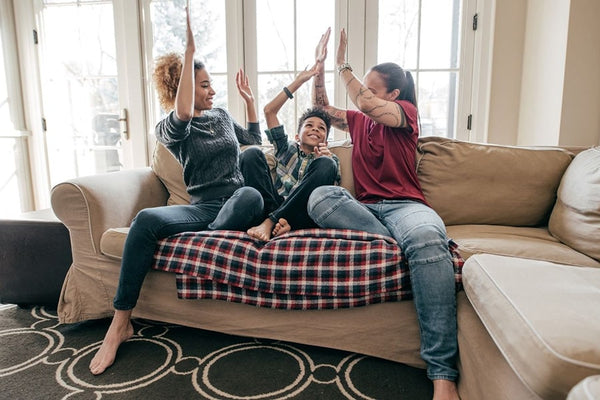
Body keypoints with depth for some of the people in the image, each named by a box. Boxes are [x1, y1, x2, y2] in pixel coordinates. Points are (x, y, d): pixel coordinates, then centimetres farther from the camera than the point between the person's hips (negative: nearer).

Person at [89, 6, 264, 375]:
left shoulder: (222, 116, 18)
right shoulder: (169, 129, 3)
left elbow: (255, 141, 36)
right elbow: (184, 113, -24)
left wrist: (249, 100, 28)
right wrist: (190, 51, -23)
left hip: (239, 203, 2)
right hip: (204, 207, -2)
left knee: (251, 194, -38)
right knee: (145, 220, -32)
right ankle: (120, 324, -20)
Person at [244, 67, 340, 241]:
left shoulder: (331, 158, 24)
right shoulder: (287, 149, 28)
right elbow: (269, 110, 20)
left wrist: (327, 162, -11)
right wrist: (299, 81, 20)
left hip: (303, 215, -1)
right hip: (276, 205, 2)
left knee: (325, 165, -23)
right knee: (252, 154, -11)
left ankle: (270, 221, -31)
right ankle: (276, 219, -29)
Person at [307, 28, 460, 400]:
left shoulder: (406, 112, 9)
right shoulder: (358, 120, 26)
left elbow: (369, 105, -9)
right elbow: (322, 107, 32)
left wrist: (342, 65, 2)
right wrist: (320, 65, 20)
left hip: (405, 205, -4)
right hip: (364, 208, 4)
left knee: (426, 237, -41)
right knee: (321, 197, -30)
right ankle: (431, 246, -33)